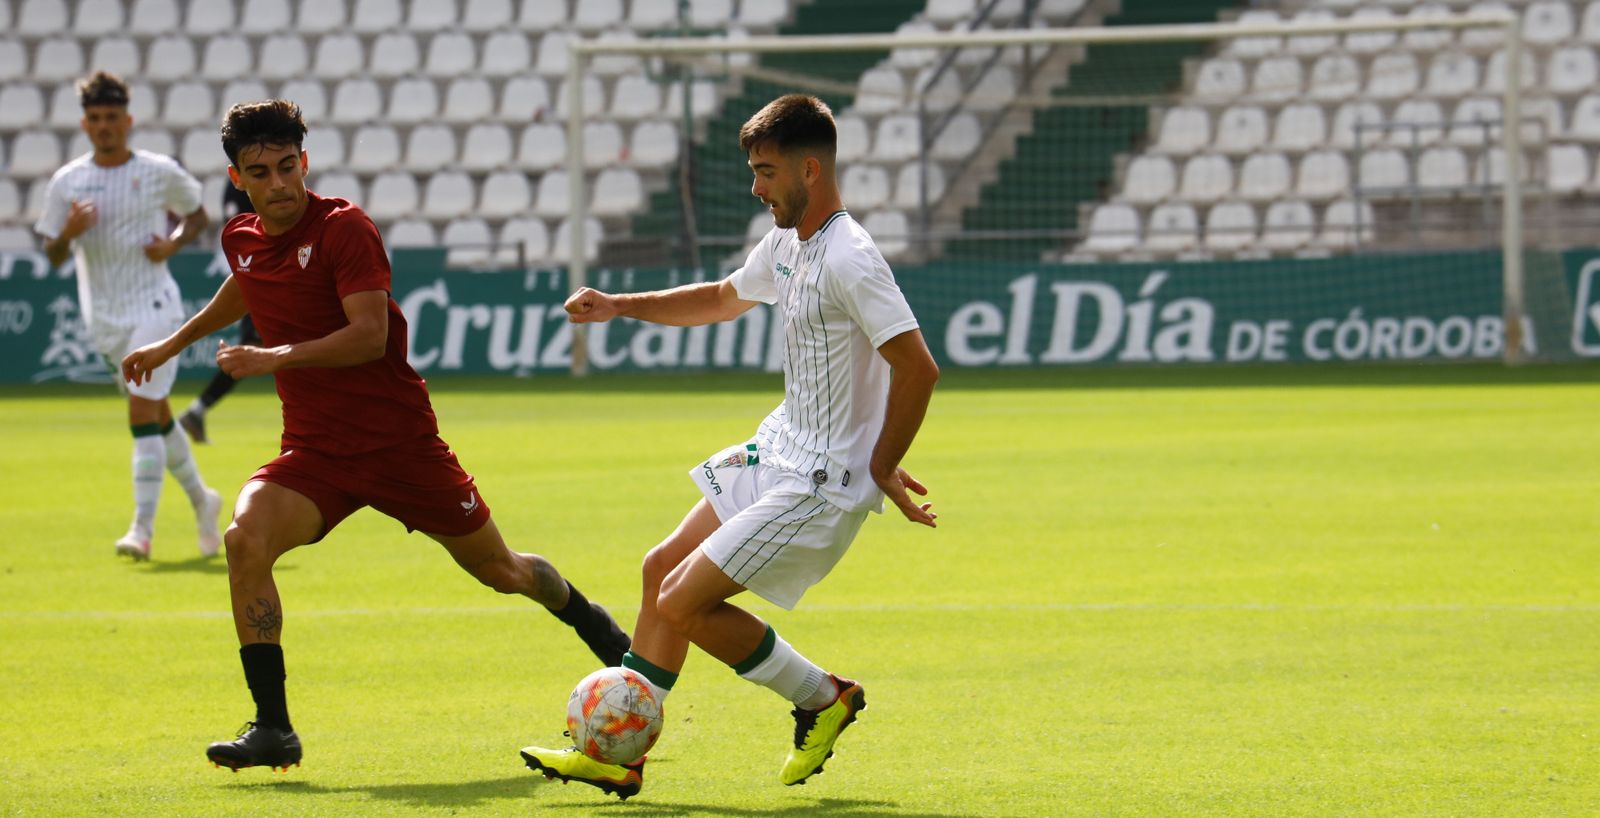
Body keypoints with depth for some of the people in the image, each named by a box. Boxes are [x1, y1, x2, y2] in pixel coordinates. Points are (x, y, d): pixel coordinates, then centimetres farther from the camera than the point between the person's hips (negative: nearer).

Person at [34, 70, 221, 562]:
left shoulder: (159, 171, -3)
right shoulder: (67, 183, 2)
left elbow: (197, 214, 12)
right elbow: (53, 256, 5)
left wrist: (173, 244, -8)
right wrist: (68, 234, -17)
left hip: (154, 306, -4)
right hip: (105, 318, 4)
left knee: (143, 411, -17)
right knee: (157, 415, 14)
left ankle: (143, 528, -20)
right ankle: (201, 500, 34)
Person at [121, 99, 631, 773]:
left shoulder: (343, 229, -15)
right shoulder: (241, 240, 5)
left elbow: (369, 335, -24)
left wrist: (275, 357, -32)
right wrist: (172, 344, 35)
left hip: (399, 438, -4)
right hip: (315, 451, 4)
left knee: (500, 570, 10)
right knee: (246, 539, -25)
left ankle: (597, 628, 44)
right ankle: (272, 729, -21)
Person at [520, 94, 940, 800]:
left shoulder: (850, 260, -23)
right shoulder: (786, 243, 7)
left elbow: (918, 369, -26)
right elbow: (722, 299, 28)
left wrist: (881, 469, -18)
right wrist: (620, 306, 22)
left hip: (825, 483, -10)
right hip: (778, 452, 10)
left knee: (683, 603, -11)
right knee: (662, 570, 11)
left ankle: (823, 698, 7)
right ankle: (620, 754, 15)